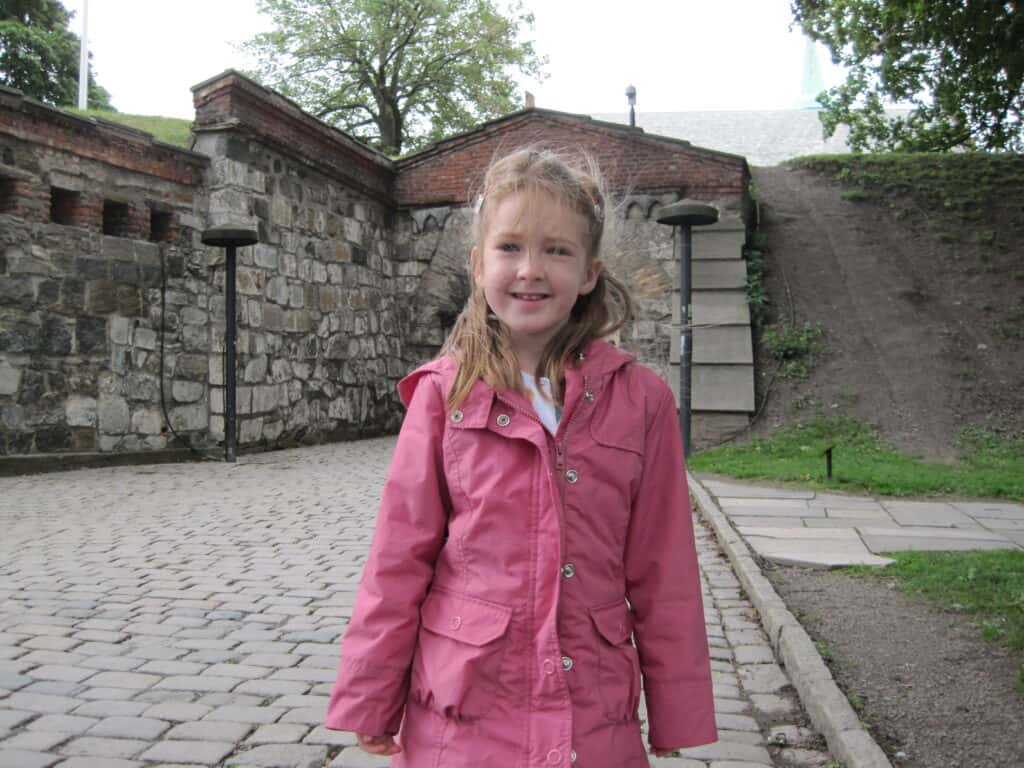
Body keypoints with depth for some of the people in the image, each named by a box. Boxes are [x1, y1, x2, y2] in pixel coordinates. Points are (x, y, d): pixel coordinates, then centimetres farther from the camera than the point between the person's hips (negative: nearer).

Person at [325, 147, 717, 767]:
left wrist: (676, 713, 5)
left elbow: (662, 574, 1)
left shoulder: (640, 400, -4)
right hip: (462, 708, 0)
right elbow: (400, 558, -2)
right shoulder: (445, 393, -5)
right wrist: (371, 701, 1)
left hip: (593, 716, 1)